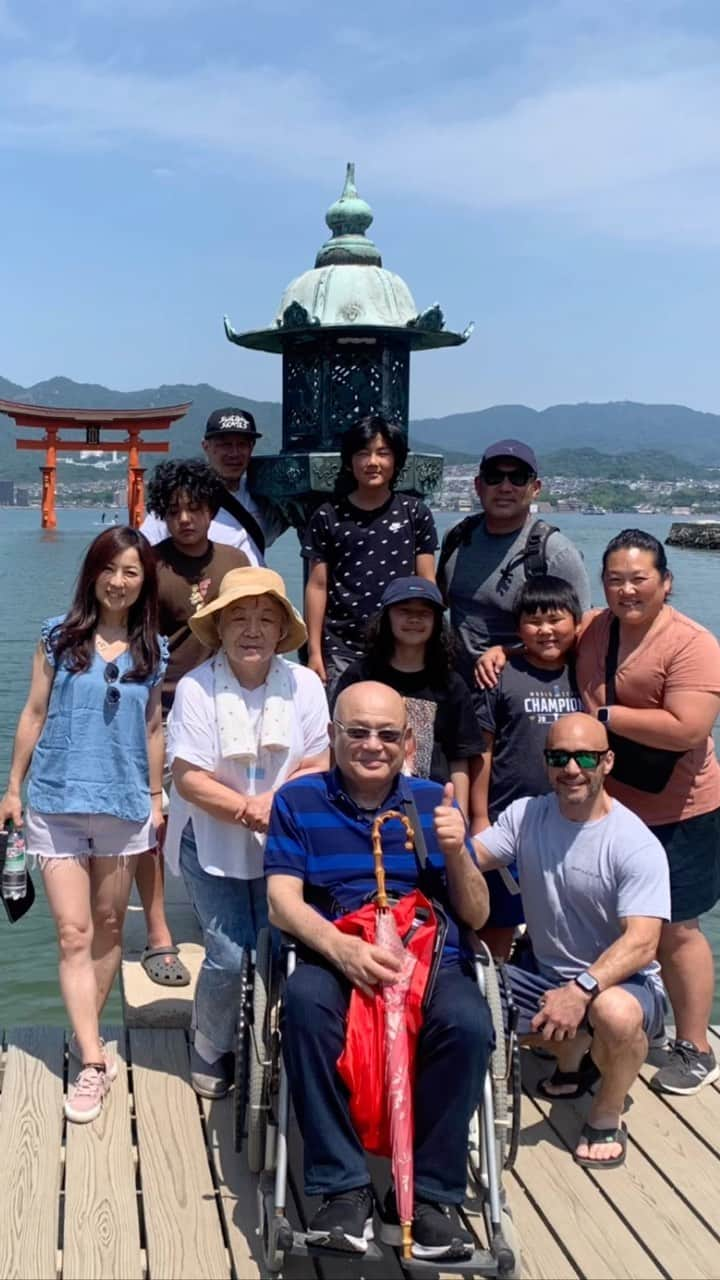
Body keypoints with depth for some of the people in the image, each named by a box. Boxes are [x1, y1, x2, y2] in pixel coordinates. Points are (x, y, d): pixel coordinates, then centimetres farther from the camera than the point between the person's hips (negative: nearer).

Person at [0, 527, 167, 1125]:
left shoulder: (153, 650, 4)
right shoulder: (59, 636, -1)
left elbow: (152, 728, 10)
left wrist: (156, 796, 10)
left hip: (124, 805, 2)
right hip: (57, 804, -2)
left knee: (109, 926, 12)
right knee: (74, 933, -5)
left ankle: (85, 1035, 28)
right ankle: (92, 1062, -3)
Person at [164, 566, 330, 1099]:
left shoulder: (304, 684, -6)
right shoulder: (196, 687, -12)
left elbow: (316, 767, -5)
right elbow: (188, 777, -14)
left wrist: (274, 804, -22)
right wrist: (246, 808, -23)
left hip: (284, 845, 2)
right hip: (211, 844, -2)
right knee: (230, 956, -7)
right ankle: (210, 1053, 20)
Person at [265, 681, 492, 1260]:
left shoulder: (434, 800, 13)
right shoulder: (299, 800, 9)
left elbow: (476, 915, 11)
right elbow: (283, 901, -2)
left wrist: (456, 852, -9)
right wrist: (340, 947, -22)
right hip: (335, 957, -1)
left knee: (468, 1024, -32)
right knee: (306, 1001, -35)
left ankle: (433, 1191, -11)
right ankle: (344, 1186, -21)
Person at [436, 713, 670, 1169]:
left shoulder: (636, 844, -18)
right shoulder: (525, 815, -1)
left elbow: (642, 943, -26)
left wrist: (582, 990, -40)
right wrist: (453, 845, -36)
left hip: (620, 982, -5)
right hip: (549, 977, 6)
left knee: (615, 1011, -38)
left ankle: (607, 1116, -4)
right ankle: (574, 1053, 13)